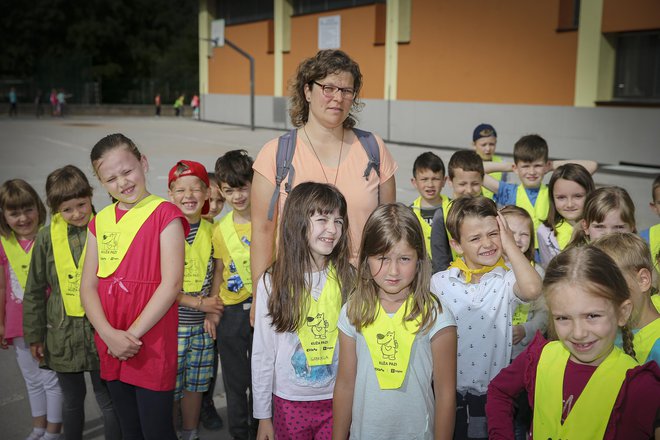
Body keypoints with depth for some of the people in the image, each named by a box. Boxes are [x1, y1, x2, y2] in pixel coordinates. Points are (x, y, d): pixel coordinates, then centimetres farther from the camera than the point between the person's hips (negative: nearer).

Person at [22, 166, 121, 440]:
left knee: (108, 400, 8)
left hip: (101, 333, -2)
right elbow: (34, 291, 6)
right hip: (63, 335, 2)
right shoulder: (47, 238, -2)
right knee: (72, 400, 18)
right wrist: (34, 335, 7)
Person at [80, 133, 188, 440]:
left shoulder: (164, 215, -8)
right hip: (111, 348, 6)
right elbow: (88, 286, 5)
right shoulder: (100, 222, 9)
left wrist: (133, 334, -15)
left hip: (152, 347, -5)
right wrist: (109, 334, -10)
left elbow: (171, 284, -14)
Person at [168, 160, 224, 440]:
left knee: (195, 384, 16)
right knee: (169, 387, 4)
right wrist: (198, 303, -12)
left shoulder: (212, 230, 4)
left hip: (202, 325, 4)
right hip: (171, 323, -4)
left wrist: (213, 313, -1)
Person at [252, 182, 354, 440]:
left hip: (337, 399, 1)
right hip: (289, 401, -1)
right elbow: (262, 353, -4)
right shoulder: (273, 281, -9)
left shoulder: (347, 278, -5)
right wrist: (263, 416, -1)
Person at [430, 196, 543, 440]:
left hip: (491, 395, -1)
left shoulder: (506, 281, -8)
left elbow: (532, 289, -32)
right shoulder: (440, 282, -2)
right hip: (448, 393, 2)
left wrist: (509, 245, -20)